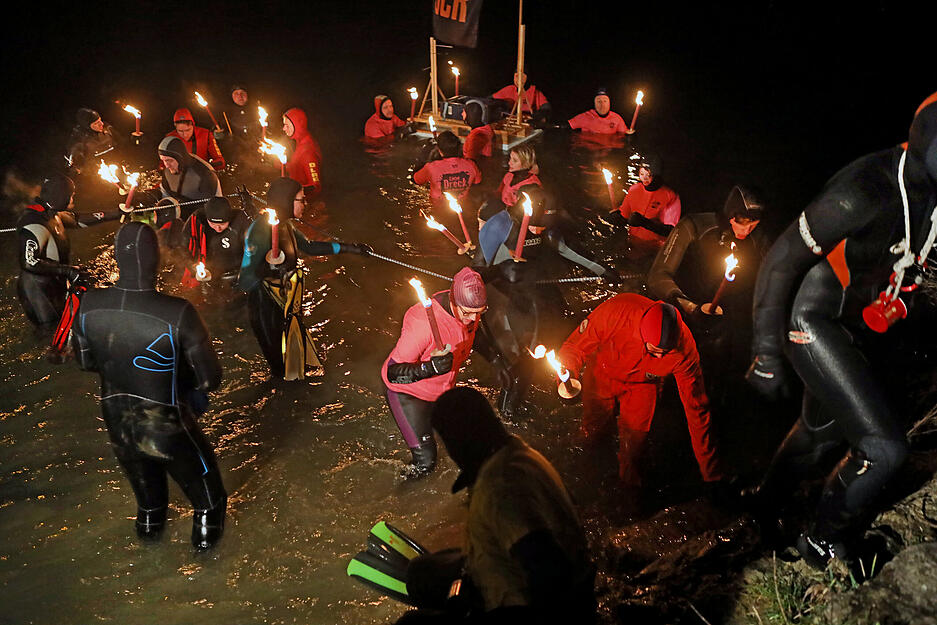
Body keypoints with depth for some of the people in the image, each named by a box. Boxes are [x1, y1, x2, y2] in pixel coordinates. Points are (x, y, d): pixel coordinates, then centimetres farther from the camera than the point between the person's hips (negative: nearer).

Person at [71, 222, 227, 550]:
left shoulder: (89, 305, -18)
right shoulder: (178, 314, -32)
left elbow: (85, 360, 1)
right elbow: (210, 378, -20)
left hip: (117, 422, 5)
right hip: (166, 428, -5)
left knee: (144, 481, 36)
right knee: (202, 482, 27)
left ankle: (149, 523, 63)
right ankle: (206, 530, 51)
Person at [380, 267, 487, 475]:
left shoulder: (470, 311, -15)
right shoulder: (422, 321, -39)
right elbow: (394, 373, -36)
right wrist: (431, 368, -49)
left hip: (442, 388, 7)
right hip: (407, 391, -7)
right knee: (425, 460, -10)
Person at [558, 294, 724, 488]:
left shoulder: (684, 349, -35)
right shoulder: (616, 312, -42)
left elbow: (696, 408, -23)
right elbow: (577, 345, -25)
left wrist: (710, 469, -18)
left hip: (642, 384, 0)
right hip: (603, 374, 0)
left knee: (634, 441, -2)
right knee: (592, 428, 15)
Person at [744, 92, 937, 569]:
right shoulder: (868, 189, -27)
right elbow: (781, 259, -24)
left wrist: (889, 339, 22)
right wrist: (766, 354, -21)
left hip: (852, 327, 9)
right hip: (814, 322, -9)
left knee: (824, 430, 23)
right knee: (884, 447, -13)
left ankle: (767, 503, 47)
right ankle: (823, 544, 9)